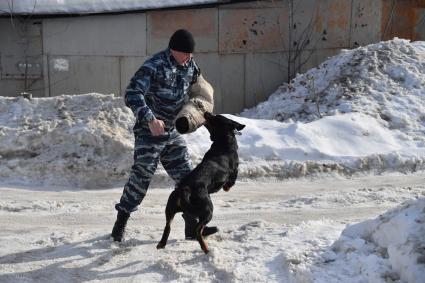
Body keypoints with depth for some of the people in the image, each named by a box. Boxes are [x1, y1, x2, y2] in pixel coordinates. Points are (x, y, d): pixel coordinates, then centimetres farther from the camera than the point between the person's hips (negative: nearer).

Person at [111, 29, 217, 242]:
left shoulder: (189, 65, 1)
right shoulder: (153, 66, -22)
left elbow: (199, 86, 23)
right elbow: (132, 94, -31)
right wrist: (150, 119, -43)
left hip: (172, 132, 7)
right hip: (149, 132, -7)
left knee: (186, 177, 5)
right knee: (140, 178, -2)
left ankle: (192, 227, 12)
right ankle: (120, 224, 16)